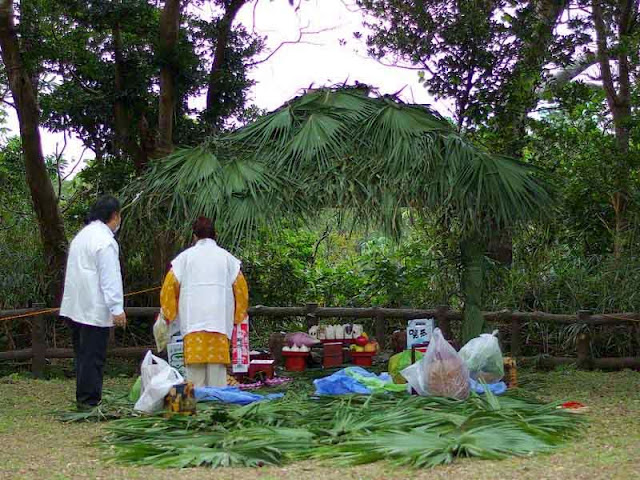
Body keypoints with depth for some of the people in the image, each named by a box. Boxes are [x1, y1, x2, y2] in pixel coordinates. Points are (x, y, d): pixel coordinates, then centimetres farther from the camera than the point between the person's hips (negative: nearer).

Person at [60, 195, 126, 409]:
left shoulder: (81, 236, 16)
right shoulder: (105, 241, -13)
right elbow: (110, 278, -18)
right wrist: (117, 309, -18)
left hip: (75, 308, 9)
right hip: (95, 309, -9)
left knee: (83, 355, 13)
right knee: (93, 356, -5)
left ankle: (84, 399, 18)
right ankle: (89, 401, -3)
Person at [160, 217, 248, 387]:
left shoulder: (186, 256, 7)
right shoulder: (226, 257, 10)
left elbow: (170, 285, 4)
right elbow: (241, 287, 8)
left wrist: (169, 315, 16)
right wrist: (237, 317, 19)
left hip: (192, 321, -1)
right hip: (220, 320, 1)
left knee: (195, 365, -2)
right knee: (217, 365, 0)